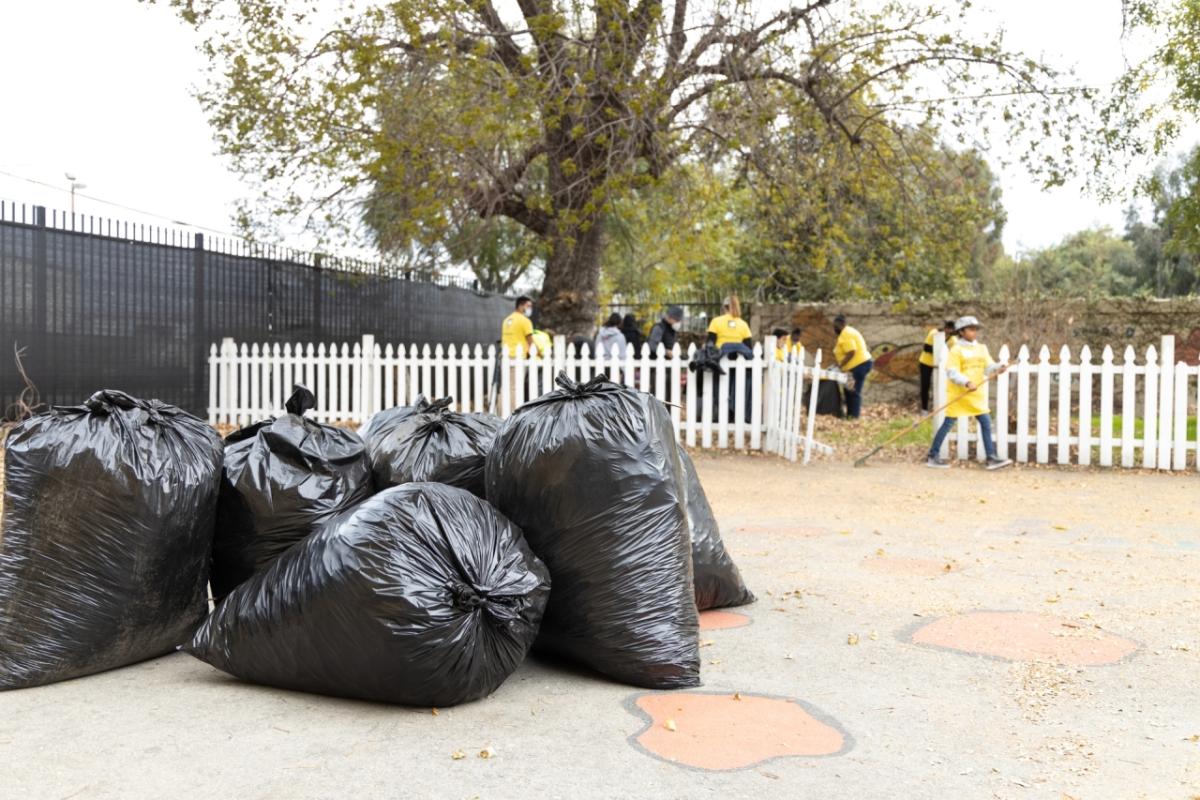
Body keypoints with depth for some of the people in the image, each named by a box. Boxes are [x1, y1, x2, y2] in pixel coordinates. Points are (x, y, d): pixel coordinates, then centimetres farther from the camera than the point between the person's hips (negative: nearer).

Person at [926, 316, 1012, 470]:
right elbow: (951, 372, -15)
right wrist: (967, 382, -29)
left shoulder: (981, 348, 11)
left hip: (977, 394, 6)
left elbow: (988, 367, 3)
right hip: (959, 393, -6)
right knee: (949, 423, -2)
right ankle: (932, 456, 8)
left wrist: (998, 368, -19)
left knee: (986, 422, 2)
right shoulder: (956, 350, -8)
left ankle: (991, 457, 6)